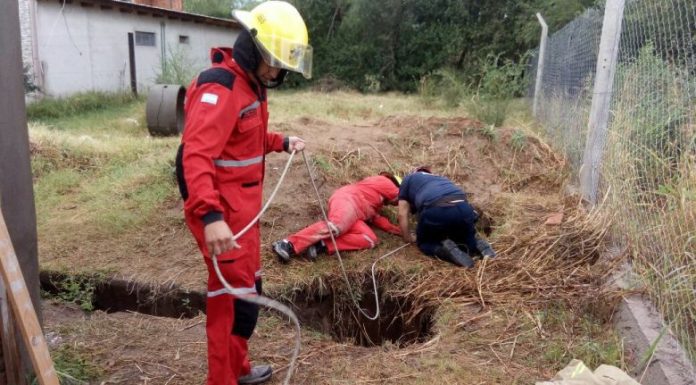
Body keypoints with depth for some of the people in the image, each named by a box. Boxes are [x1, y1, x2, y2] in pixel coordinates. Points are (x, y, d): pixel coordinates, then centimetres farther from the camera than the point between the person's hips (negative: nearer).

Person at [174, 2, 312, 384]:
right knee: (235, 299, -2)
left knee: (248, 288, 20)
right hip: (221, 212, -10)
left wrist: (282, 142, 15)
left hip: (242, 206, 10)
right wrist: (210, 216, -43)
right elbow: (196, 156, -33)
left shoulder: (250, 83, 11)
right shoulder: (219, 88, -21)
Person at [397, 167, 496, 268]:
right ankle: (477, 244, 1)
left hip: (435, 211, -4)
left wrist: (408, 239, 31)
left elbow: (402, 214, 24)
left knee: (425, 243, 23)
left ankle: (444, 249, -5)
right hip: (463, 208, 5)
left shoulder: (409, 179, 31)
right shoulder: (442, 178, 43)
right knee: (466, 240, 31)